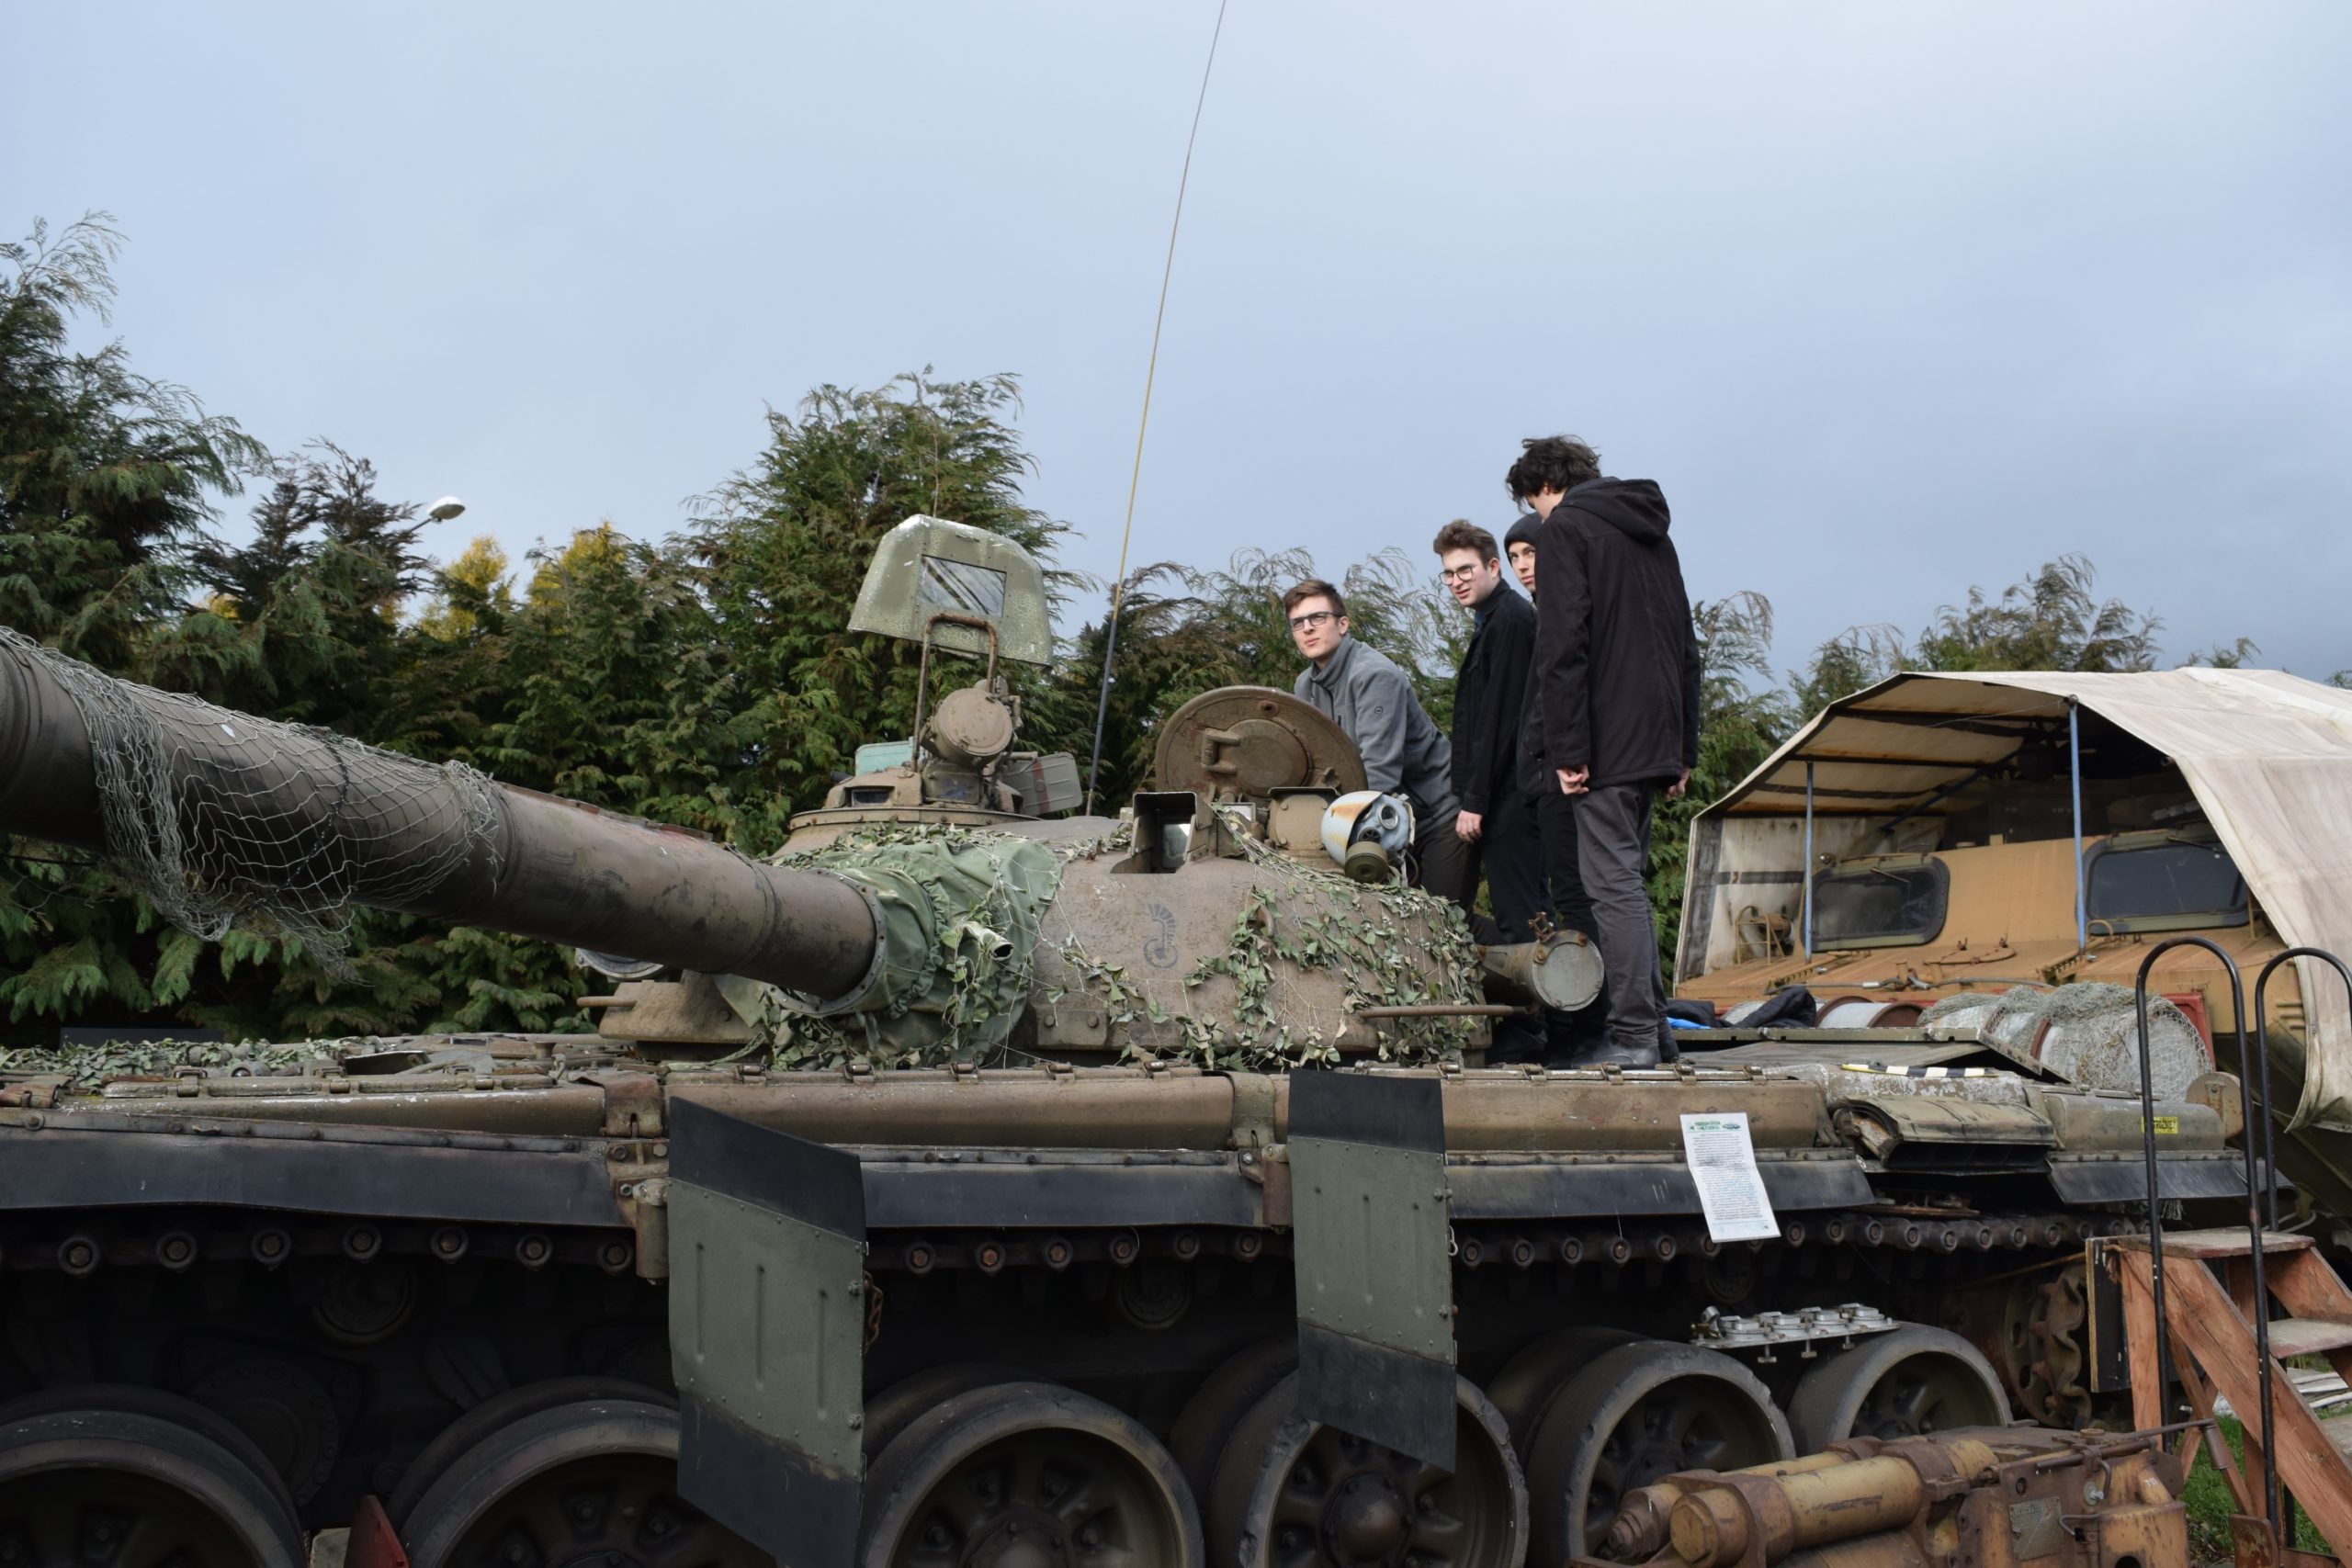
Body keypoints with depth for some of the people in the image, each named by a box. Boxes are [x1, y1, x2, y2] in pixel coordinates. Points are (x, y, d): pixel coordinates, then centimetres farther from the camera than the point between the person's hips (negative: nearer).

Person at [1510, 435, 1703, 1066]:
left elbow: (1562, 647, -15)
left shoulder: (1564, 529, -3)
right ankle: (1651, 1025, 18)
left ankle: (1633, 1037, -8)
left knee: (1613, 884, -7)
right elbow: (1686, 647, 23)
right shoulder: (1652, 533, 22)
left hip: (1608, 745, -8)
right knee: (1627, 879, 15)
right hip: (1659, 741, 8)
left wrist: (1568, 750, -15)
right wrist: (1685, 749, 23)